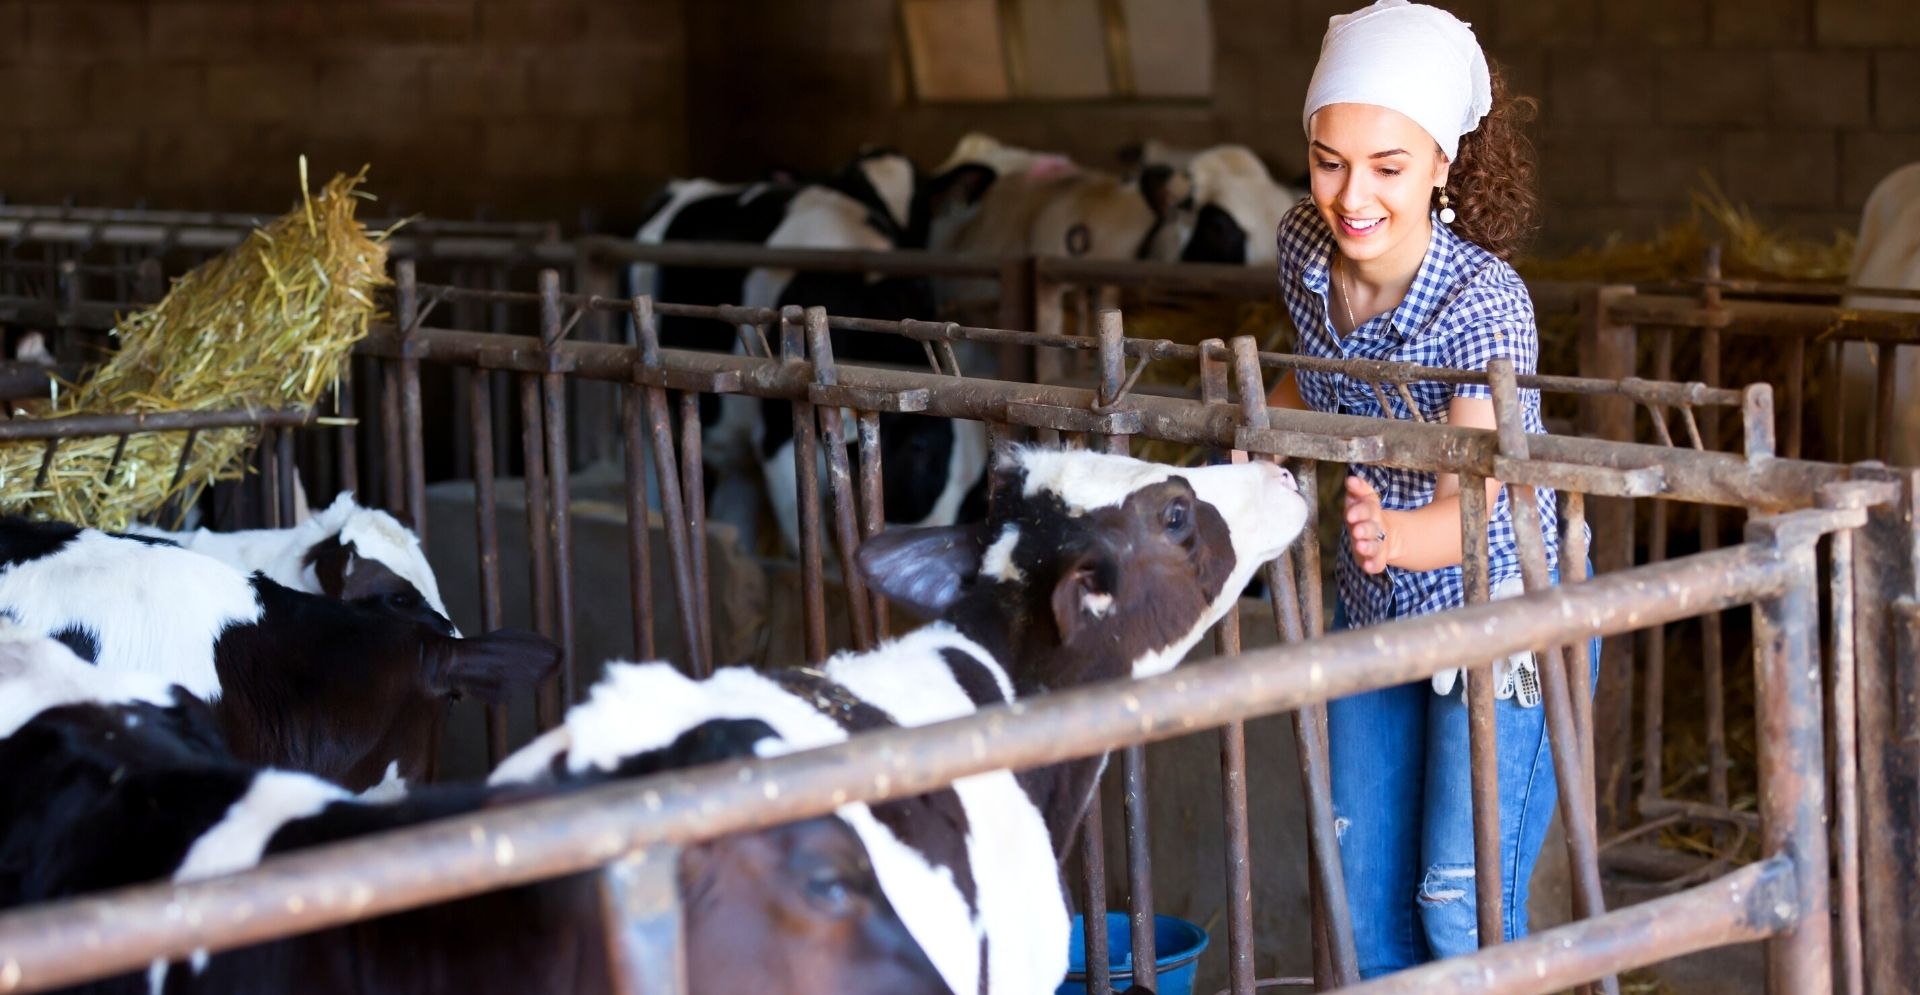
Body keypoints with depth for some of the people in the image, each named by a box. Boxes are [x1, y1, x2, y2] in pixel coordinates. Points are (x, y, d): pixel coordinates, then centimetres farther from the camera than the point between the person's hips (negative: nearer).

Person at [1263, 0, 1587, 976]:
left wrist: (1390, 533, -58)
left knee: (1463, 908, -4)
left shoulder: (1484, 302, -29)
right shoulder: (1304, 246, -11)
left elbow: (1468, 505, -37)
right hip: (1373, 614, 7)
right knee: (1367, 888, 15)